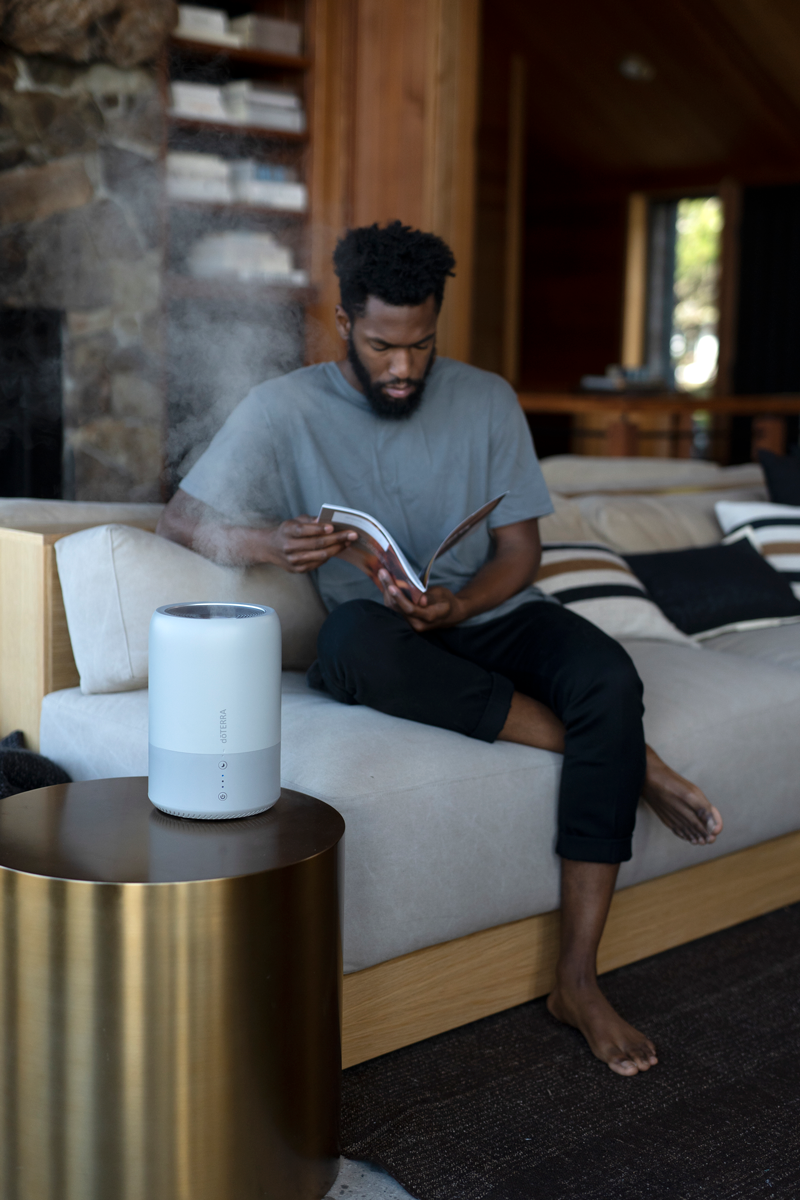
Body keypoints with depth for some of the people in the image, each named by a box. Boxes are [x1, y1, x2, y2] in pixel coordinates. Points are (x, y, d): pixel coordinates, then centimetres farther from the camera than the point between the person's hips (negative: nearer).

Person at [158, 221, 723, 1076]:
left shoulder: (487, 400, 4)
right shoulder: (286, 410, -3)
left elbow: (520, 548, 2)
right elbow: (182, 518, -6)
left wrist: (458, 605, -20)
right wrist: (272, 542, -28)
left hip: (490, 617, 2)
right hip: (383, 641, -2)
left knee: (609, 676, -30)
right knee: (359, 636, -39)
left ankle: (577, 978, -24)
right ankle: (627, 760, -25)